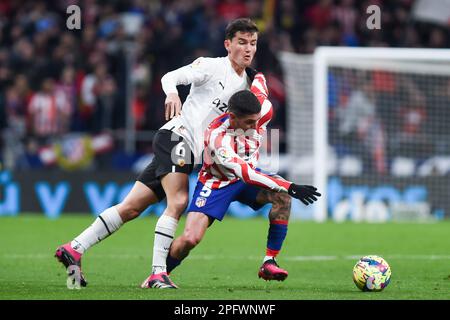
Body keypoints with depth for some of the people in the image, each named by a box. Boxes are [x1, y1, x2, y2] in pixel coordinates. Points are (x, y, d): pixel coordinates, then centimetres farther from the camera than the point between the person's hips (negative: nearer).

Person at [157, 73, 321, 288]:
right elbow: (246, 174, -44)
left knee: (282, 195, -26)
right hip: (216, 182, -5)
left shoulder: (263, 111, -23)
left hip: (247, 176, 5)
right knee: (189, 239, -19)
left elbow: (259, 80, 0)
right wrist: (290, 187, -49)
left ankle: (269, 262, -19)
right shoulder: (217, 137, -38)